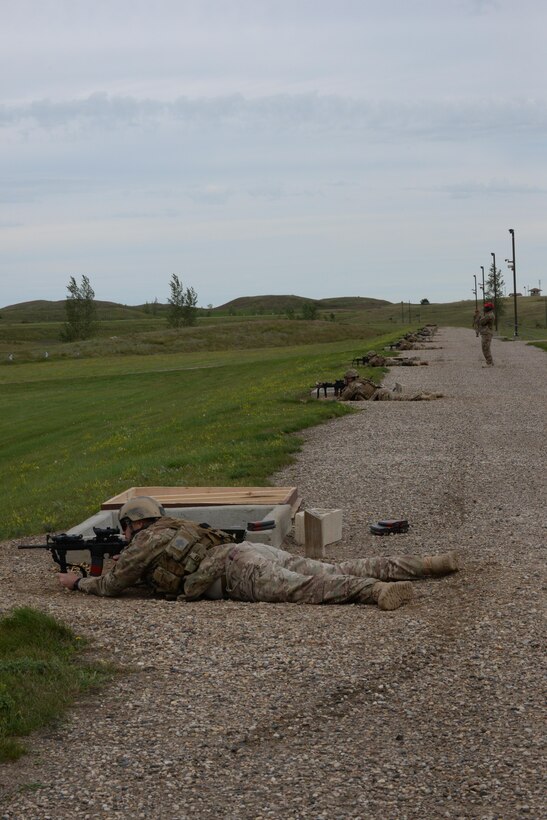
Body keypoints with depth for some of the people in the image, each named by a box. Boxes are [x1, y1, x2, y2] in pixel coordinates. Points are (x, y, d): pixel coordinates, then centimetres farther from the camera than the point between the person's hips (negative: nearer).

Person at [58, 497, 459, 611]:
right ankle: (429, 564, -10)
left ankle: (380, 592, -52)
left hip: (237, 571, -8)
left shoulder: (141, 545, 13)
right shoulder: (173, 527, 38)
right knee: (338, 572, -1)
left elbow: (112, 586, 18)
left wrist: (78, 581, 37)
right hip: (256, 550, 8)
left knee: (309, 588, -28)